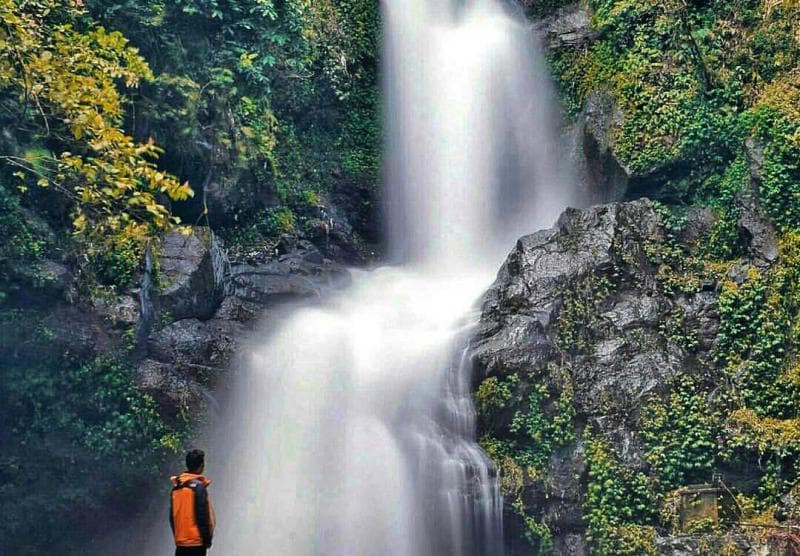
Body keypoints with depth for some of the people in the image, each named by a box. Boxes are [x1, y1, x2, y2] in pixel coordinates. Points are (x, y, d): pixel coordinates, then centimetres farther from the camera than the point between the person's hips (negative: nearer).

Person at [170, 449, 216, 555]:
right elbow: (202, 515, -15)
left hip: (180, 542, 7)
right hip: (196, 542, -7)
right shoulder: (198, 486, -12)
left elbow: (172, 516, 13)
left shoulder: (176, 487, 9)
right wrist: (207, 538, -7)